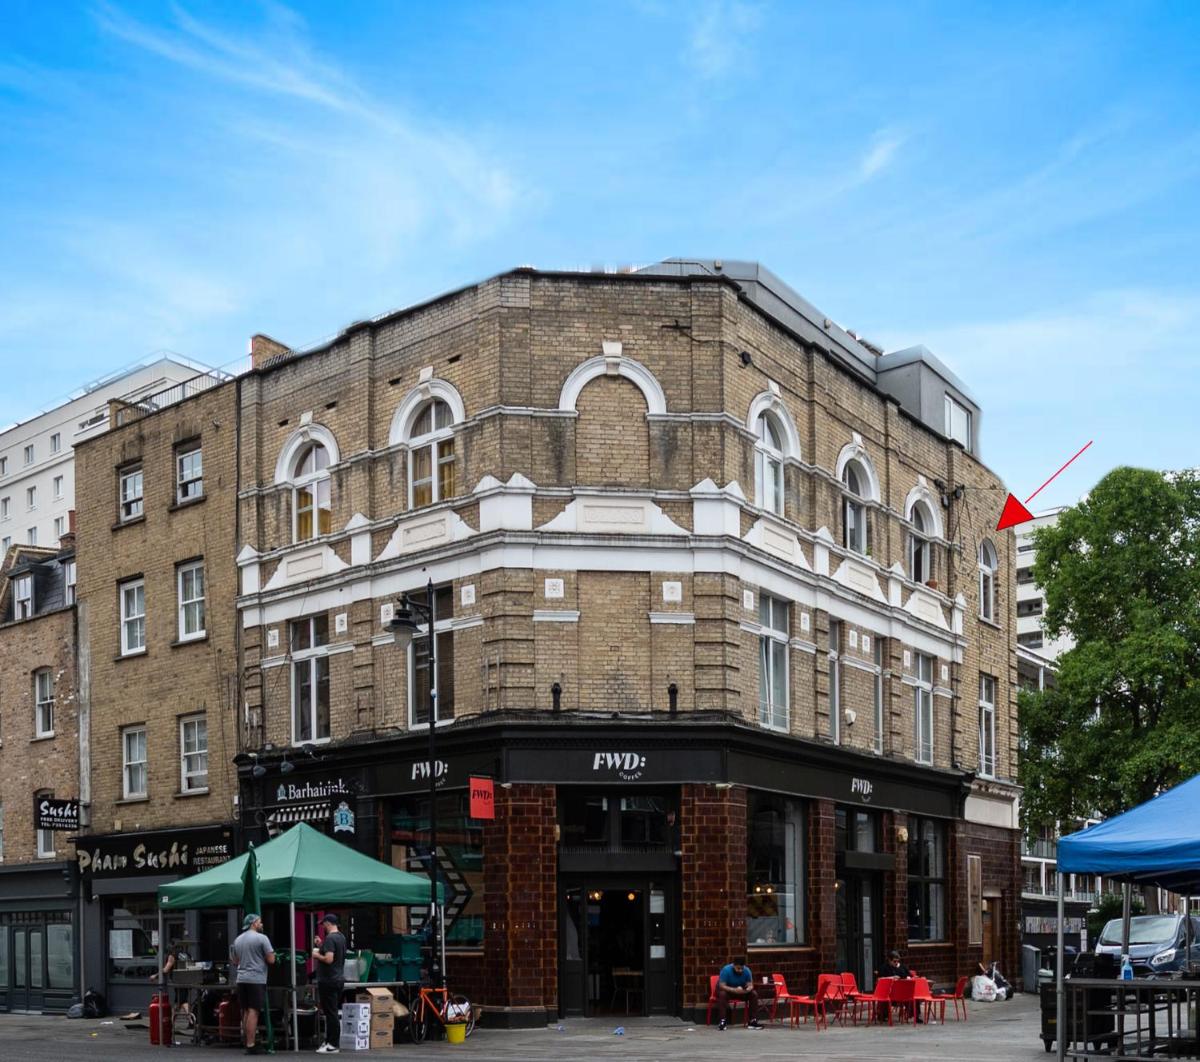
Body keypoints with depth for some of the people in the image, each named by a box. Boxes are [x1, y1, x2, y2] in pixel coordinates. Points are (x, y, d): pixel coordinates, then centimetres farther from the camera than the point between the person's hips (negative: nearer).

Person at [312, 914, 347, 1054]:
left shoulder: (330, 938, -17)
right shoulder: (341, 937, 13)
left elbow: (329, 959, -25)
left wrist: (317, 955, -9)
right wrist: (321, 946, 17)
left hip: (328, 981, -9)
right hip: (339, 979, 9)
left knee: (331, 1013, -6)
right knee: (333, 1012, 15)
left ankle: (333, 1045, -4)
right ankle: (330, 1041, 20)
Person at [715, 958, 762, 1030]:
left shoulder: (747, 971, -15)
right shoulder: (726, 970, -26)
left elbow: (750, 985, -13)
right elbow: (721, 986, -31)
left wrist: (747, 989, -39)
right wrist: (735, 990, -45)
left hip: (741, 991, 4)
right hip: (727, 990, -4)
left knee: (754, 994, -20)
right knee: (722, 994, -37)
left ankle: (753, 1021, -16)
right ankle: (722, 1021, -37)